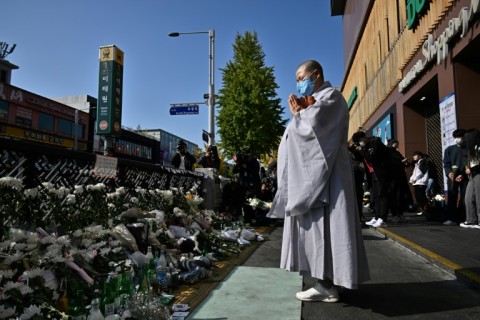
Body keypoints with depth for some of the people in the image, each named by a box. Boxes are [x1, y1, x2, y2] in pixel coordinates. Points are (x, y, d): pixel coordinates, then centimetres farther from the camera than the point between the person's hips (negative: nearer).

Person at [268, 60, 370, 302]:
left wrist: (298, 113, -1)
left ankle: (327, 286, -4)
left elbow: (311, 127, -19)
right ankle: (326, 281, 14)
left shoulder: (330, 96, -5)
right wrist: (302, 113, 3)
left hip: (323, 172, -10)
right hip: (313, 172, 10)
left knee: (322, 224, -10)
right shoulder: (316, 100, 23)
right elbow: (306, 129, 17)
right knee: (318, 226, 8)